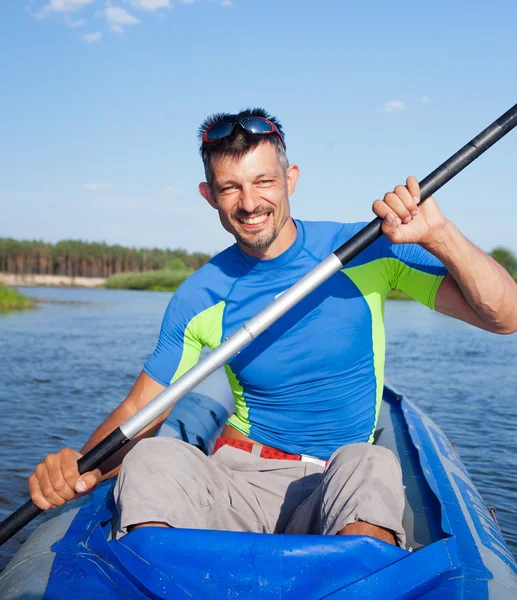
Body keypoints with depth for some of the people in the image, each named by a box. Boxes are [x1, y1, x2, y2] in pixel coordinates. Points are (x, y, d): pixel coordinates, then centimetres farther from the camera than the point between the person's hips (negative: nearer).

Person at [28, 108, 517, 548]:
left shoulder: (366, 250, -4)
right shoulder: (199, 298, 0)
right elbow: (138, 409, 2)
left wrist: (438, 236, -24)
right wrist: (81, 467, -18)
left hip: (338, 480, -1)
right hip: (238, 474, 1)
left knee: (372, 466, -35)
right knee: (153, 458, -29)